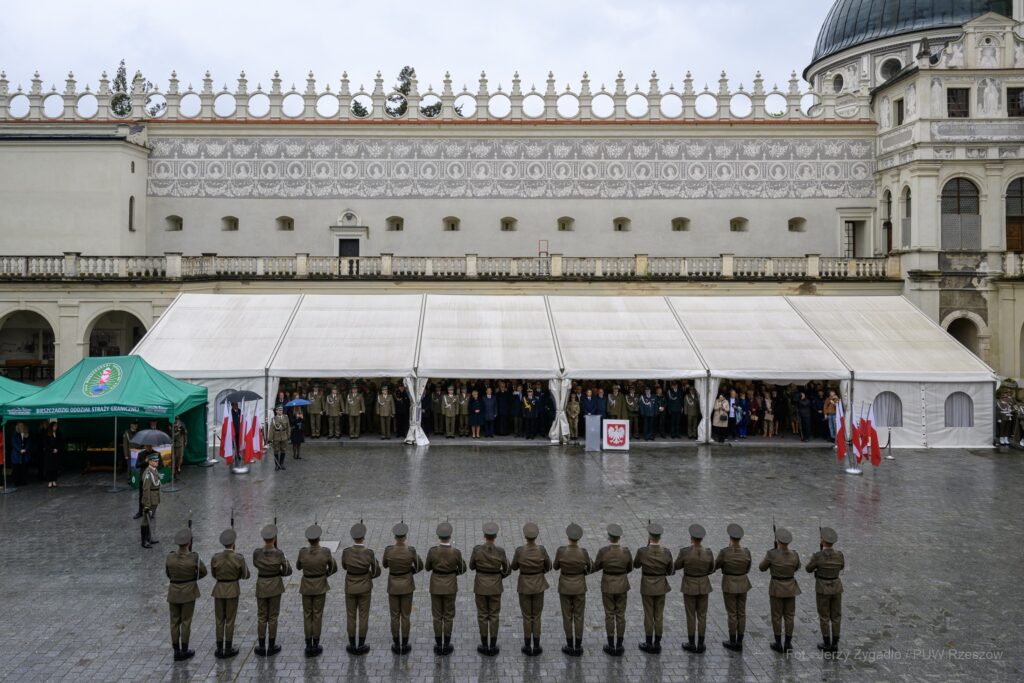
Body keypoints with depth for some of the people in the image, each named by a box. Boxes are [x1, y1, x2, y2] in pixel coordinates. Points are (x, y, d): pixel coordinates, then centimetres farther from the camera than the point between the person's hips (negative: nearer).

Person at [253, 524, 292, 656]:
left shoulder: (256, 552, -14)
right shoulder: (279, 554, -18)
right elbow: (288, 571, -7)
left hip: (261, 587, 1)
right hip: (275, 587, -1)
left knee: (262, 617, 13)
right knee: (273, 617, 10)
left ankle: (261, 647, 17)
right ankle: (271, 647, 17)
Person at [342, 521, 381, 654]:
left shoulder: (346, 552, -18)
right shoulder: (369, 553, -21)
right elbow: (377, 572, -8)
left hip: (350, 587, 1)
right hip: (364, 587, -1)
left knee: (351, 616, 15)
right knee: (363, 616, 13)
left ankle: (352, 646, 23)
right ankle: (361, 646, 20)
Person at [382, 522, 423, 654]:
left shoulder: (388, 550, -21)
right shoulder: (411, 550, -22)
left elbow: (385, 565, 1)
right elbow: (420, 566, -5)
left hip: (393, 586, 0)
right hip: (407, 585, 0)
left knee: (394, 616, 15)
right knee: (405, 616, 13)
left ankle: (396, 645, 23)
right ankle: (404, 645, 21)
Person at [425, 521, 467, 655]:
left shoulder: (432, 551, -17)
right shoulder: (456, 552, -18)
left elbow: (427, 567, 0)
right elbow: (462, 569, -2)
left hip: (436, 585, 1)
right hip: (450, 585, -1)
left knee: (437, 616, 13)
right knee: (448, 616, 13)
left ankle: (438, 646, 19)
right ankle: (446, 646, 18)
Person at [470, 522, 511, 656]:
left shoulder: (477, 549, -16)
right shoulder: (500, 551, -15)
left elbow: (472, 566, 0)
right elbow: (507, 570, -3)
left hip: (480, 585, 0)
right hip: (495, 586, 0)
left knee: (482, 615, 13)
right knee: (494, 615, 12)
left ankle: (484, 646, 20)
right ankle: (493, 647, 17)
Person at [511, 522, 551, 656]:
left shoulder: (519, 551, -23)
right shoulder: (542, 550, -20)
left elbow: (513, 567, -4)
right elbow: (548, 567, -3)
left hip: (524, 586, -1)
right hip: (538, 586, 1)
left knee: (526, 617, 15)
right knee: (536, 616, 15)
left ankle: (527, 647, 22)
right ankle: (536, 647, 22)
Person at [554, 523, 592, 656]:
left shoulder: (561, 550, -21)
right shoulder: (584, 552, -19)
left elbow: (555, 567, -3)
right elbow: (589, 568, 0)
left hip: (565, 586, 0)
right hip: (579, 586, 0)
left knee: (567, 616, 15)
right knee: (578, 617, 13)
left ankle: (570, 646, 23)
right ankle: (578, 647, 20)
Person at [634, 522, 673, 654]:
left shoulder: (642, 551, -19)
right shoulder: (667, 552, -12)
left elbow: (636, 565, 1)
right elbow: (669, 572, 0)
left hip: (647, 586, -2)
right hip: (661, 586, 2)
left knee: (648, 615, 9)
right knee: (659, 616, 13)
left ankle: (649, 645, 18)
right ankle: (657, 644, 20)